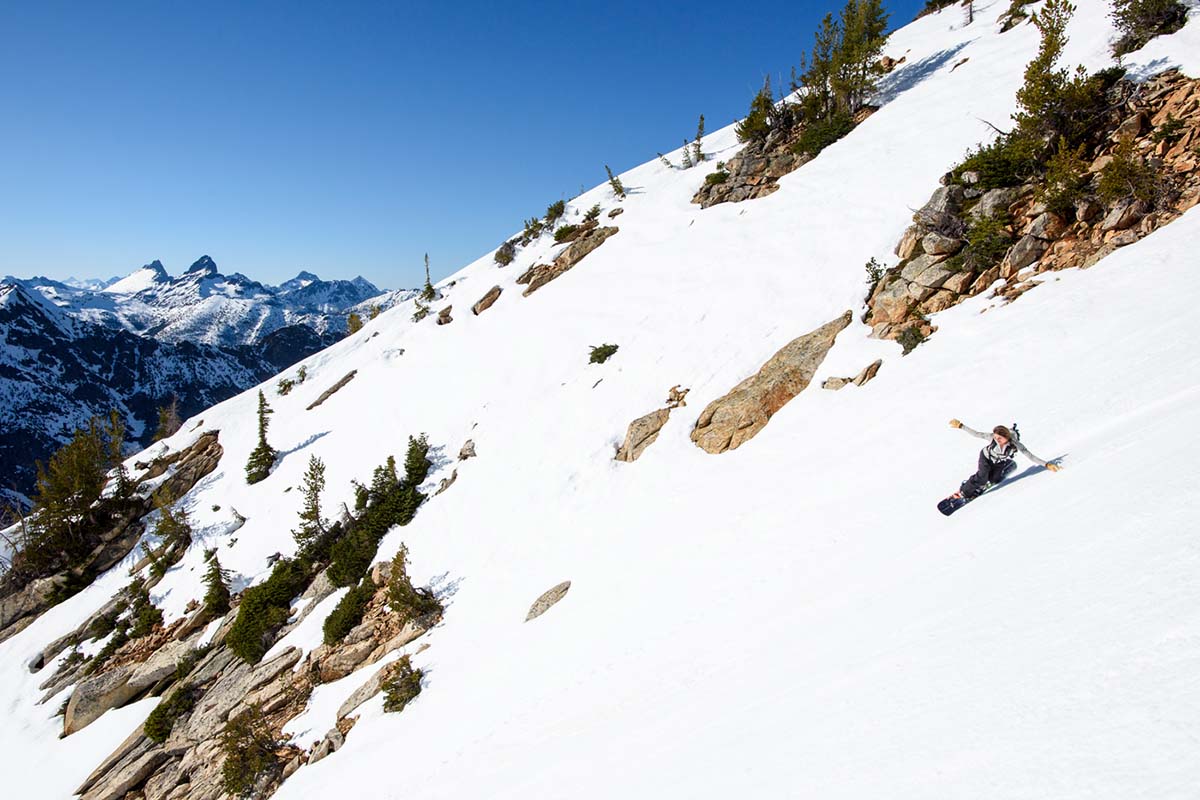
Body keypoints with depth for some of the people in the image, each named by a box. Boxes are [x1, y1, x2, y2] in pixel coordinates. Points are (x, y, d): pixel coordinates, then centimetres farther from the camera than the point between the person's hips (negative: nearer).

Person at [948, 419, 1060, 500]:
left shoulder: (1015, 444, -33)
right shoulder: (992, 437, -33)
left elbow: (1030, 456, -30)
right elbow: (977, 434, -28)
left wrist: (1046, 464, -36)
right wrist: (961, 426, -35)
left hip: (999, 462, 2)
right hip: (986, 457, -2)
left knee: (994, 480, -11)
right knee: (982, 477, -21)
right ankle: (963, 492, -10)